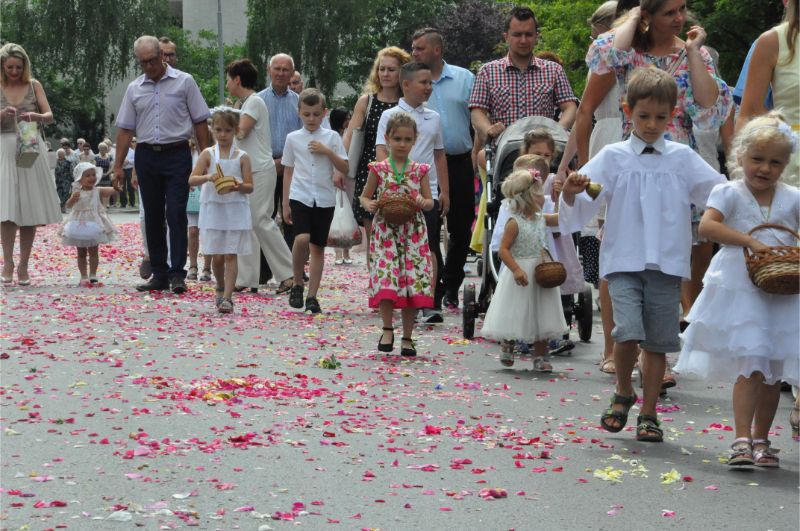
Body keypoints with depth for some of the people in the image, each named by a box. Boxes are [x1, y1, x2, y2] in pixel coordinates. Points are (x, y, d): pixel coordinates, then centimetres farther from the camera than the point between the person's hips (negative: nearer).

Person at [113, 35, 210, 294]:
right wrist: (118, 166, 7)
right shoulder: (134, 89, 10)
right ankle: (159, 274, 13)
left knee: (176, 215, -11)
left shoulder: (184, 82, 1)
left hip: (177, 155, -4)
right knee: (152, 217, 6)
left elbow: (200, 122, 1)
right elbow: (125, 129, 12)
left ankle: (177, 274, -10)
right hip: (146, 156, 4)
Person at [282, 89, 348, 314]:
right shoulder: (293, 138, 7)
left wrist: (327, 151, -10)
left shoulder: (331, 137, 6)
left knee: (318, 247, 4)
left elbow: (344, 168, 4)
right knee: (302, 238, -22)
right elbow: (288, 172, 11)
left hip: (324, 199, 1)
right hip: (300, 196, -1)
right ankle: (297, 284, -3)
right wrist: (285, 204, 7)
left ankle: (312, 295, 12)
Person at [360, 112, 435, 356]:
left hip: (413, 235, 1)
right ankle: (387, 330, 5)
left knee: (413, 284, -1)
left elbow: (430, 202, 10)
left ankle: (407, 337, 12)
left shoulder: (419, 170, 6)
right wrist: (369, 205, -11)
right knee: (385, 280, -15)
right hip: (386, 233, -1)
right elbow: (364, 196, 11)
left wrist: (423, 202, -13)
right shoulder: (379, 169, 3)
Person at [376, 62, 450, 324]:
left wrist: (445, 191, 15)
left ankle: (431, 304, -8)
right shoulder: (390, 116, 1)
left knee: (429, 247, -5)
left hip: (428, 192, 3)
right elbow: (381, 152, -5)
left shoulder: (433, 118, 13)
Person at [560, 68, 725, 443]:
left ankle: (648, 414, 17)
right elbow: (580, 209, 1)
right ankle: (623, 394, 10)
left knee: (658, 342, 3)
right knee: (628, 332, -17)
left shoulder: (683, 158, 8)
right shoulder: (613, 157, 4)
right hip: (623, 261, -2)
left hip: (667, 263, 2)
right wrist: (570, 193, -19)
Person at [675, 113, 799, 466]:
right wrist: (750, 241, -24)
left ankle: (760, 440, 24)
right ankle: (742, 440, -13)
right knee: (750, 365, -13)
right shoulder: (731, 193, -3)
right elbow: (707, 225, -17)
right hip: (739, 291, -4)